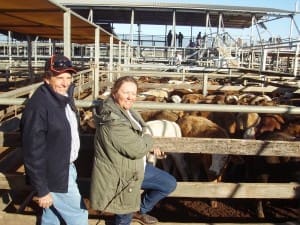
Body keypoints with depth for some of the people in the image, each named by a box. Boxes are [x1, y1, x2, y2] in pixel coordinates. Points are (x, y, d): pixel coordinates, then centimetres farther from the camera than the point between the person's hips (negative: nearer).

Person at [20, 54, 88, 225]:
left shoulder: (65, 97, 2)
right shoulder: (38, 106, -27)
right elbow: (33, 152, -25)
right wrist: (42, 190, -20)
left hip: (67, 167, 8)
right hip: (54, 176, -8)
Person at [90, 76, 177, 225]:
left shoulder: (125, 111, 3)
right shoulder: (113, 121, -31)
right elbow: (137, 148, -28)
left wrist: (149, 147, 13)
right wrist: (148, 139, -8)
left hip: (135, 167, 10)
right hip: (120, 176, -9)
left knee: (170, 184, 15)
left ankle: (139, 210, 31)